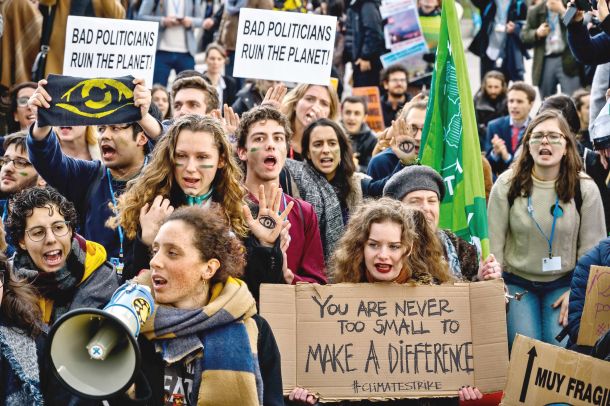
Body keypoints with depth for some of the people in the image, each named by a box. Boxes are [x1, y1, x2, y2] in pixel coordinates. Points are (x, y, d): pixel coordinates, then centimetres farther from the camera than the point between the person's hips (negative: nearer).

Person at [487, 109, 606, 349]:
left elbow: (592, 247, -1)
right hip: (516, 282, 0)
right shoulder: (507, 184, -6)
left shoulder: (585, 189, -5)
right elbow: (494, 242, -3)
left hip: (563, 283, 0)